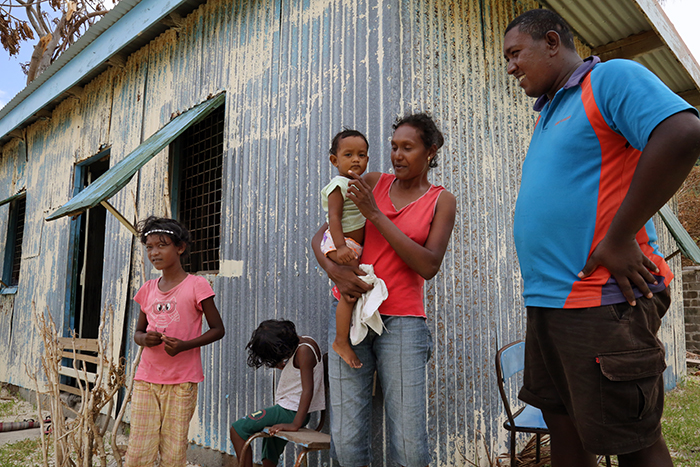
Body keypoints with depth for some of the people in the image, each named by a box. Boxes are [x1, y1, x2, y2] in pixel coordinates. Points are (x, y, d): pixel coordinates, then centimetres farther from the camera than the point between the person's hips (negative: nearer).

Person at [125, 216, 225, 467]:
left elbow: (217, 329, -2)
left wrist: (184, 345, -17)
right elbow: (138, 331, 19)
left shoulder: (196, 285, -5)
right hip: (146, 380, 4)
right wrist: (143, 338, -6)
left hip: (181, 382, -4)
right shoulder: (148, 290, 9)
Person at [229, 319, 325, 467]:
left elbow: (308, 389, -28)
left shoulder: (304, 351, -22)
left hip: (291, 412, -10)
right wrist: (279, 365, 7)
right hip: (290, 411, 10)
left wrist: (296, 424, -30)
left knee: (237, 429, -5)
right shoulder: (304, 342, 6)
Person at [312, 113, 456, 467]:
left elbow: (429, 266, -8)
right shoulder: (372, 184, 10)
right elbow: (320, 236, 10)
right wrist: (334, 269, -13)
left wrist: (375, 215, -12)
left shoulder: (441, 201, 5)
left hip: (401, 321, -1)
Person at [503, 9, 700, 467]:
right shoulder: (548, 113, 21)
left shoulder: (612, 77, -5)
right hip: (546, 300, 9)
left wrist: (618, 239, -21)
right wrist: (542, 283, 14)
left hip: (603, 302, -9)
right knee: (563, 426, 16)